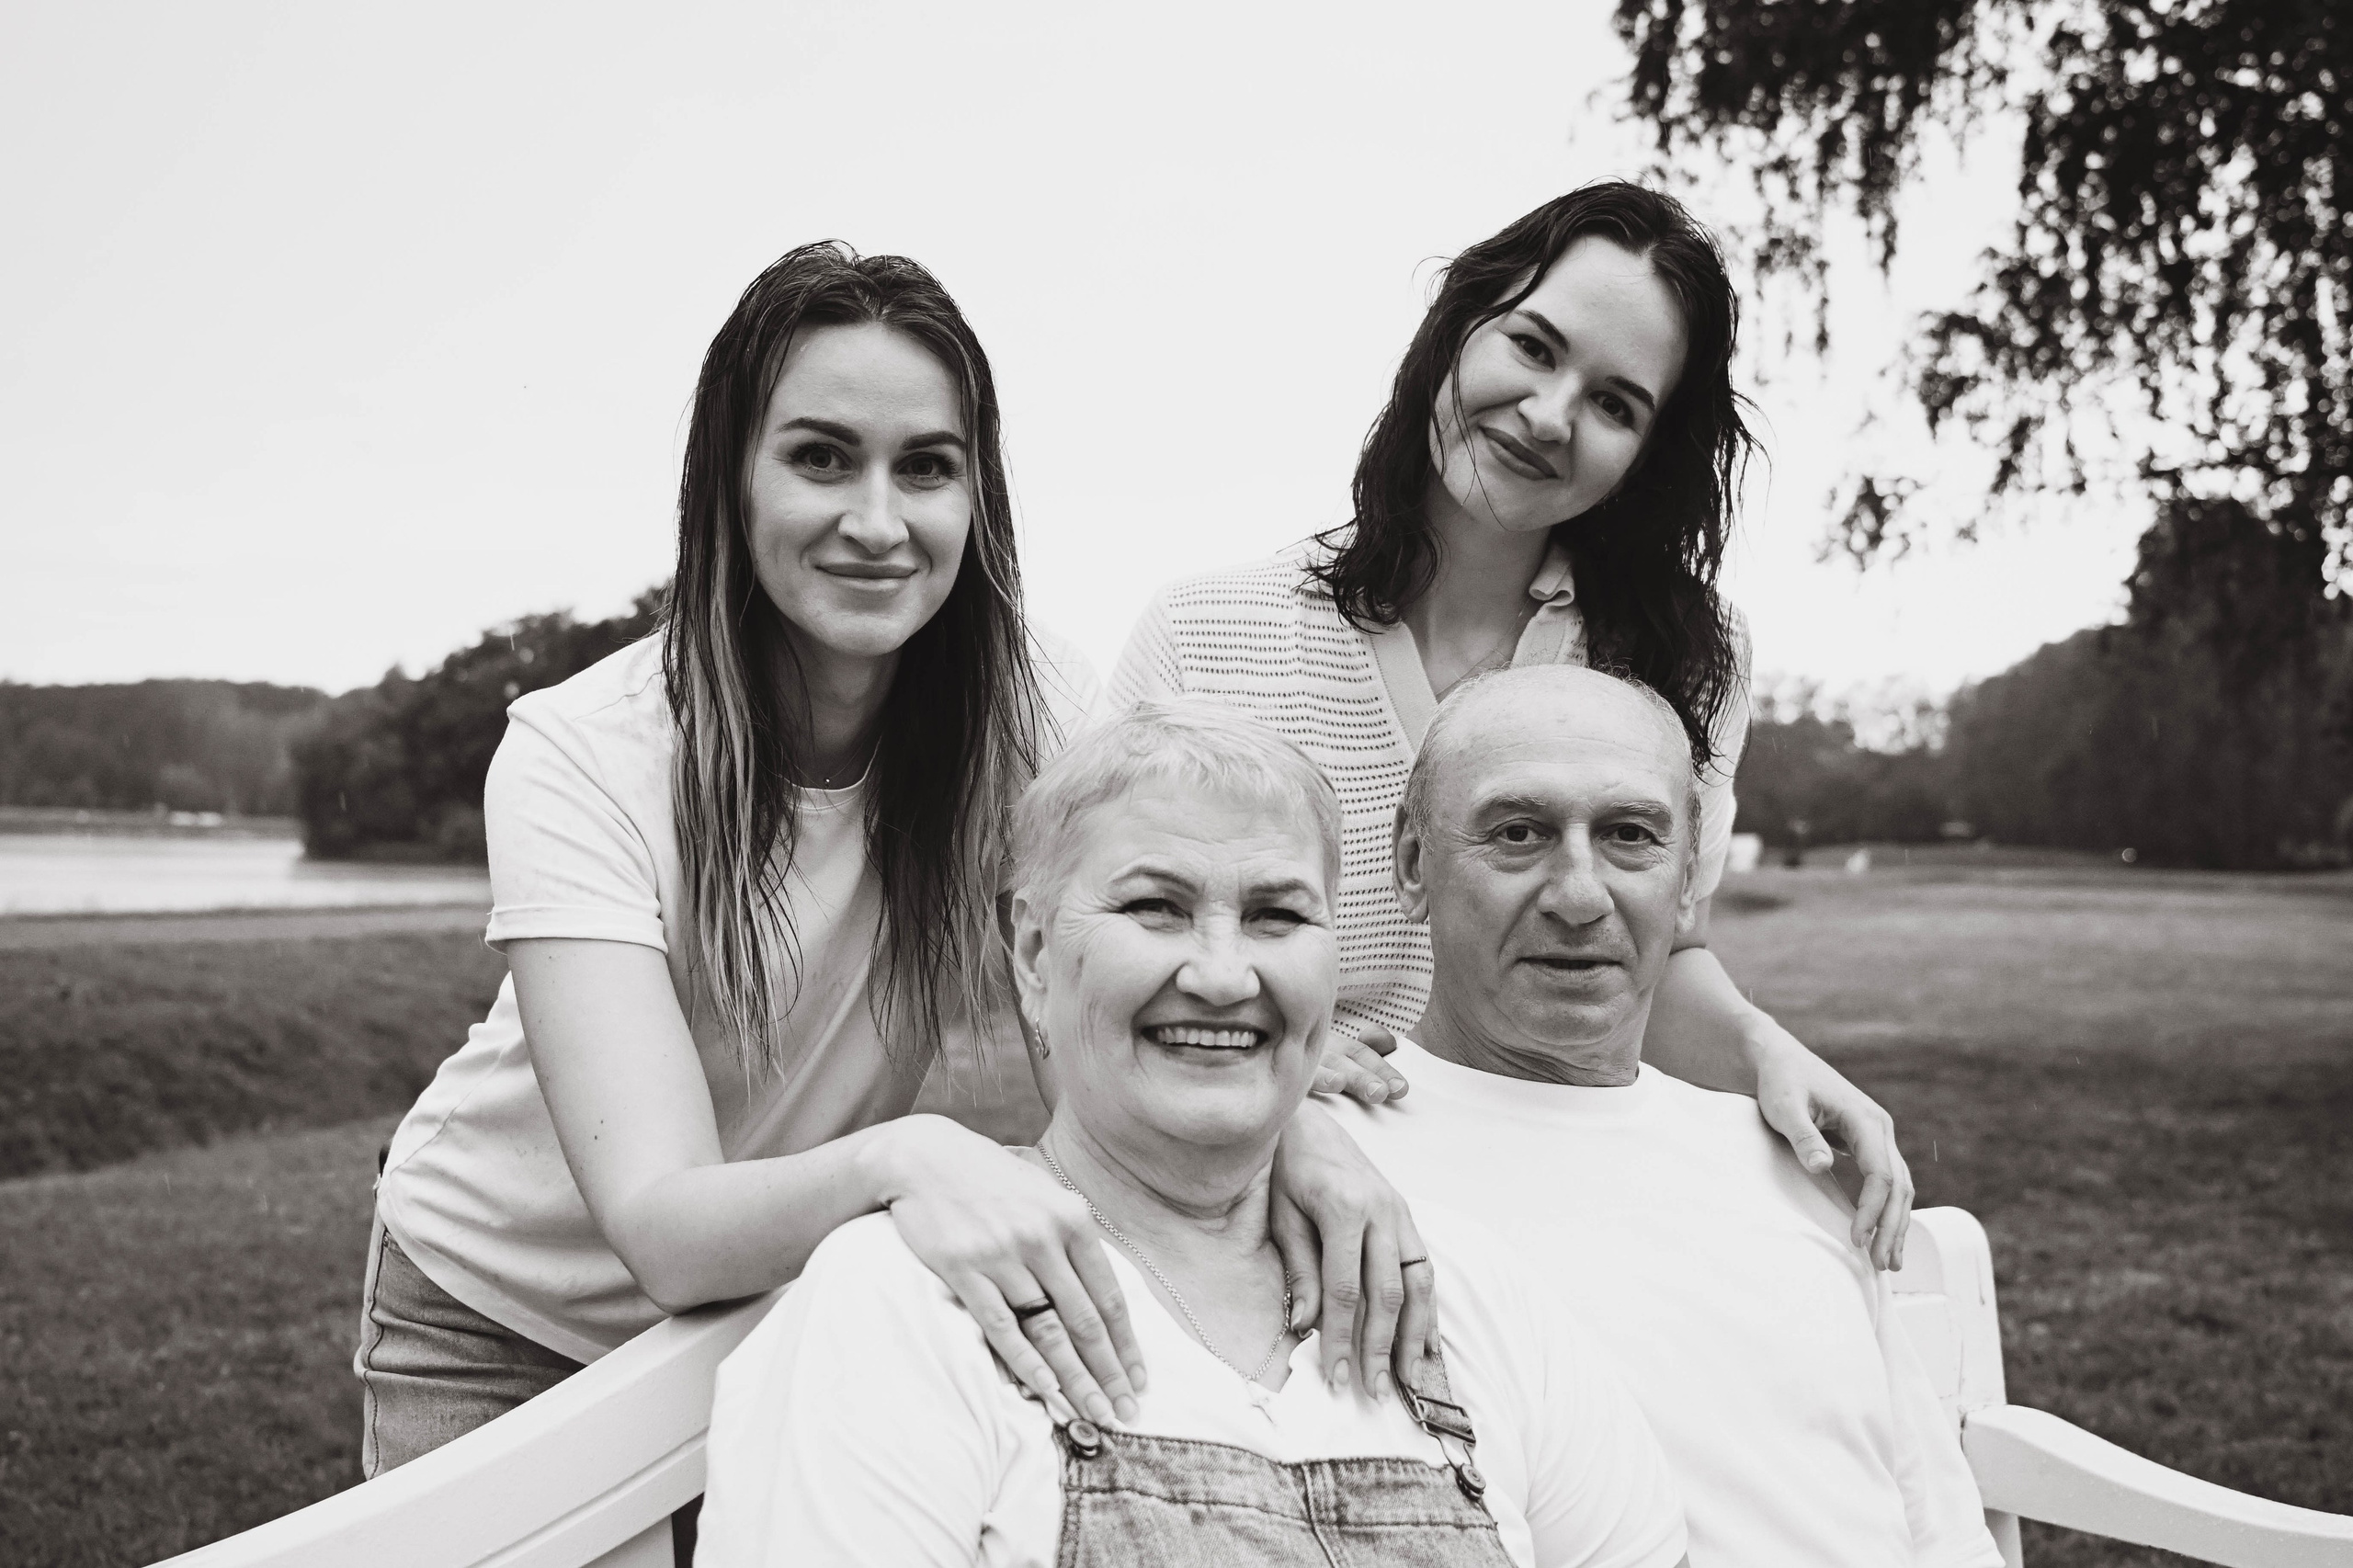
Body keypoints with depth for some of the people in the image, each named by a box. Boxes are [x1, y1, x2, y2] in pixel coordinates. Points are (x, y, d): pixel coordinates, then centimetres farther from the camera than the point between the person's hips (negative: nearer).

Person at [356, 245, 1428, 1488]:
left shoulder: (1032, 720, -20)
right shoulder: (581, 758, -28)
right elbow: (662, 1224, -36)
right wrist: (896, 1161, -56)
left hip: (788, 1296, 2)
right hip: (505, 1325, -2)